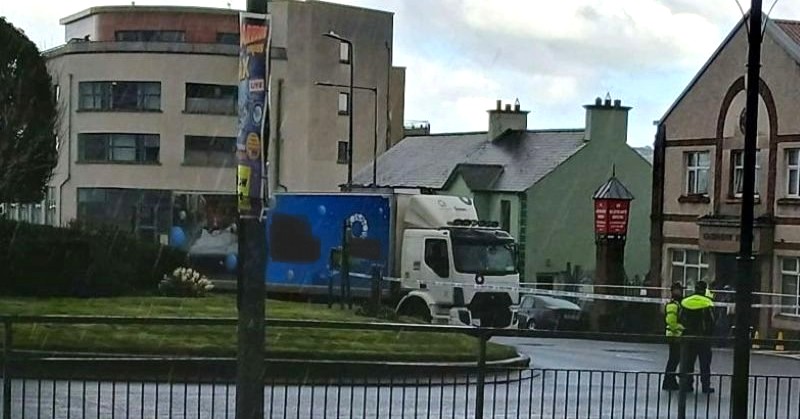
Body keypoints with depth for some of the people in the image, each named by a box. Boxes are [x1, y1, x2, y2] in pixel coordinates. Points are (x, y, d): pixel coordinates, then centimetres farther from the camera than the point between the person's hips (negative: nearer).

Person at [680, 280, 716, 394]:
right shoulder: (707, 303, -9)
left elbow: (681, 320, 7)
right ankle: (706, 385, 5)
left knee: (688, 361, 9)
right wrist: (710, 334, 2)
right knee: (705, 363, 5)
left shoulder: (685, 302, 2)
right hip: (704, 337, -3)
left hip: (688, 336, 3)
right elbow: (711, 321, -8)